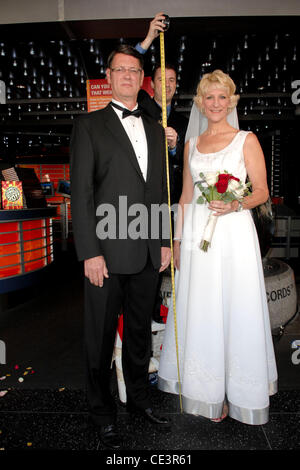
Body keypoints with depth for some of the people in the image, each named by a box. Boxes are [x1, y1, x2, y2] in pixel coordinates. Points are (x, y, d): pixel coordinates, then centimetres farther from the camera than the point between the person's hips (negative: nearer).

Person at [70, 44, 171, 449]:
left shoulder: (155, 129, 15)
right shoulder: (89, 126, -1)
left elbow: (161, 190, 15)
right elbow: (81, 192, -8)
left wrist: (165, 242, 10)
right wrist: (90, 252, -14)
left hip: (148, 253, 5)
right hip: (108, 252, -4)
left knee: (140, 331, 18)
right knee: (101, 337, 10)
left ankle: (138, 397, 39)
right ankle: (102, 411, 31)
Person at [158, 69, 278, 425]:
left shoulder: (246, 140, 4)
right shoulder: (191, 144, 15)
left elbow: (262, 191, 0)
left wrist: (236, 204, -20)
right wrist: (178, 239, 10)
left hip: (233, 235, -3)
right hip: (197, 234, 4)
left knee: (236, 311, 1)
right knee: (199, 312, 6)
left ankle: (236, 392, 20)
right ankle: (207, 391, 24)